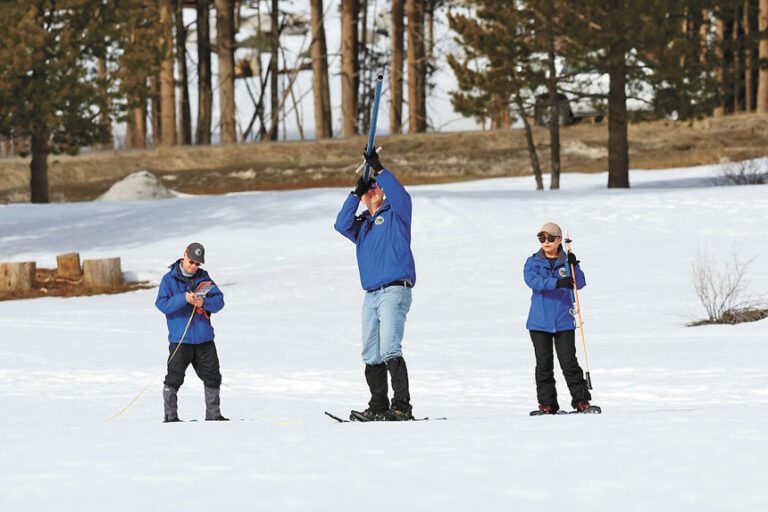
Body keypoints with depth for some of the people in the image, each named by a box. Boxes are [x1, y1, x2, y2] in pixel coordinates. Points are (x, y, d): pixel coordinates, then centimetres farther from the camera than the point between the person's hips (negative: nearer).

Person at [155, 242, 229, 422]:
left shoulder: (203, 278, 8)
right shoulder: (170, 279, -2)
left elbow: (219, 301, 1)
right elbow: (162, 304, -12)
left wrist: (204, 302, -20)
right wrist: (184, 298, -25)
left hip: (204, 338, 4)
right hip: (180, 339, -4)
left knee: (212, 377, 8)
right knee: (174, 378, -6)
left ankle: (213, 414, 18)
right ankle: (170, 415, 1)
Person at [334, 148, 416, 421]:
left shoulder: (394, 215, 7)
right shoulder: (361, 226, 21)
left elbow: (401, 196, -14)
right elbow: (341, 225, 2)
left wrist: (378, 169, -16)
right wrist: (356, 193, -3)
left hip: (395, 290, -7)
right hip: (370, 295, 7)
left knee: (389, 350, -19)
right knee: (371, 356, 7)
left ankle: (402, 406, -21)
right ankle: (378, 407, 15)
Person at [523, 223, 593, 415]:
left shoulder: (567, 262, 6)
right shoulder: (533, 262, 4)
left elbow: (580, 283, -6)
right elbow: (532, 280, -16)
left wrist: (573, 267, -24)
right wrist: (558, 283, -29)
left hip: (563, 321, -1)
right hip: (539, 321, 1)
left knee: (569, 363, -4)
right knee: (543, 364, 3)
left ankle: (581, 400, 3)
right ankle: (547, 404, 9)